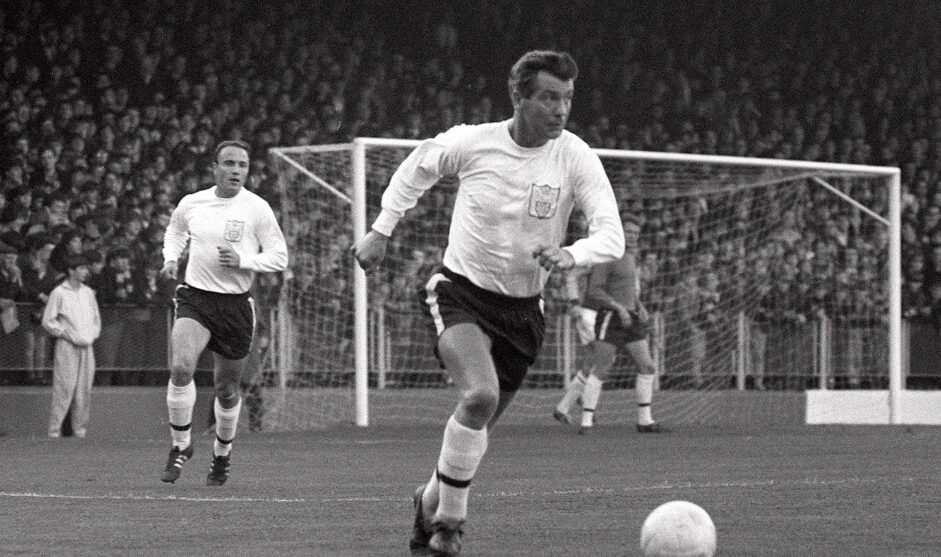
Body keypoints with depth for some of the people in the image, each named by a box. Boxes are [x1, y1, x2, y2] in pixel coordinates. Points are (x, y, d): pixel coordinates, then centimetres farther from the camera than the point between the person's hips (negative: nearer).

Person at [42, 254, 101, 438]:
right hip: (67, 347, -6)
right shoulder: (59, 293, -4)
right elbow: (48, 321, -5)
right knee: (63, 390, -9)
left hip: (86, 347, 6)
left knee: (84, 391, 5)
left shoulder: (88, 292, 13)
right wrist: (69, 336, -10)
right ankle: (54, 432, -6)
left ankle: (79, 430, 11)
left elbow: (96, 319, 22)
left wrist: (91, 336, 5)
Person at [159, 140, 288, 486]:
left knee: (226, 389, 9)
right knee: (181, 367, -24)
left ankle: (222, 454, 33)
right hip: (195, 298, 0)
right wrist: (171, 258, 5)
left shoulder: (257, 209, -5)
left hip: (235, 304, 0)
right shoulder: (190, 204, 2)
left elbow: (280, 257, -2)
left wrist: (243, 261, -17)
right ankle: (181, 445, -8)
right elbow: (175, 232, 24)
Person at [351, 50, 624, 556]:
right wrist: (381, 230, 10)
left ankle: (432, 498, 41)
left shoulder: (576, 158, -12)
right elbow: (417, 167, 10)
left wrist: (570, 255, -38)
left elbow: (612, 235, -18)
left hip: (523, 308, 3)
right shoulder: (471, 143, -12)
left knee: (477, 424, 11)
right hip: (461, 292, -3)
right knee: (480, 396, -28)